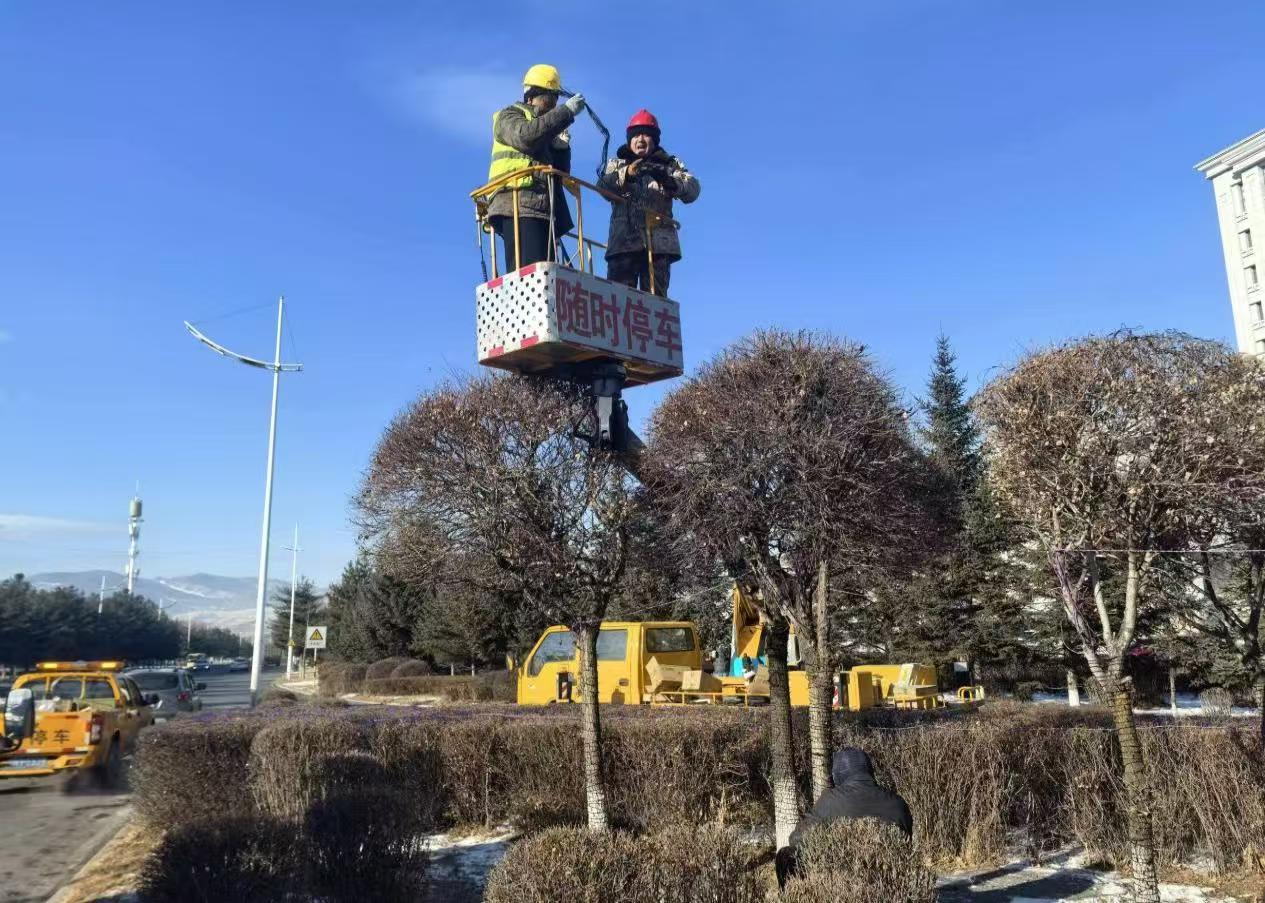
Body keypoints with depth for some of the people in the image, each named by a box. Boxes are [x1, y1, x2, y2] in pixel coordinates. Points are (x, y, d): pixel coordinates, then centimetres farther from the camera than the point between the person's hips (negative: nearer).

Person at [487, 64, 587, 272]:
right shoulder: (509, 116, 13)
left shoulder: (546, 130, 33)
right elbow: (525, 136, -12)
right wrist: (566, 112, -10)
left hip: (544, 209, 8)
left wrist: (561, 148, 7)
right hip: (519, 206, -8)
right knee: (529, 272, -24)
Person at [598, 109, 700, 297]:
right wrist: (626, 174, -19)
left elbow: (692, 190, 2)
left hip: (659, 241, 0)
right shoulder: (616, 164, 23)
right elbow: (603, 186, 1)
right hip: (623, 240, 0)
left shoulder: (669, 163, 20)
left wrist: (669, 180, -19)